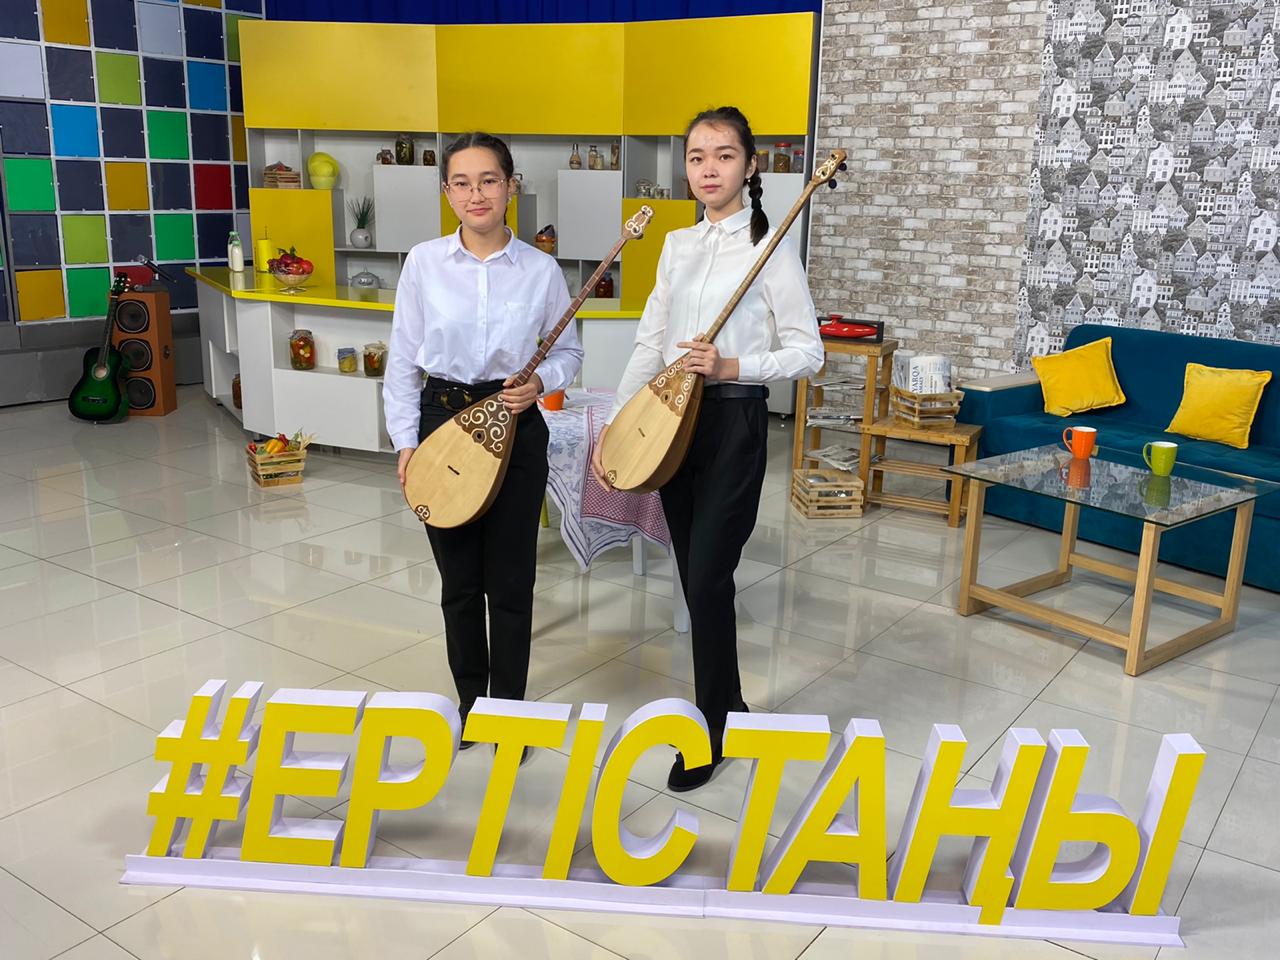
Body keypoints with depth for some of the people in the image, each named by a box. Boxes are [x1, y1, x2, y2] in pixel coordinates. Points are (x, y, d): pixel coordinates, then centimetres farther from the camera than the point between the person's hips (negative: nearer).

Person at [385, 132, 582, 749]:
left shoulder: (540, 270, -3)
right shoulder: (423, 263, -2)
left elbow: (568, 351, 7)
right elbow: (403, 359, 2)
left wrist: (539, 382, -13)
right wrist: (405, 440, -2)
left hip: (516, 428, -1)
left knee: (510, 582, 6)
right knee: (459, 582, 13)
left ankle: (509, 711, 26)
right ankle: (470, 704, 32)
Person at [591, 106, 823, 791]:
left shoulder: (769, 247, -7)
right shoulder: (678, 245, 11)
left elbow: (807, 352, -8)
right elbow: (650, 341, 11)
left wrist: (732, 366, -22)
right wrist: (613, 427, 5)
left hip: (733, 421, -6)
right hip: (671, 419, 6)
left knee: (708, 578, -6)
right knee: (695, 576, 13)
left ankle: (709, 736, 10)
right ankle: (728, 698, 32)